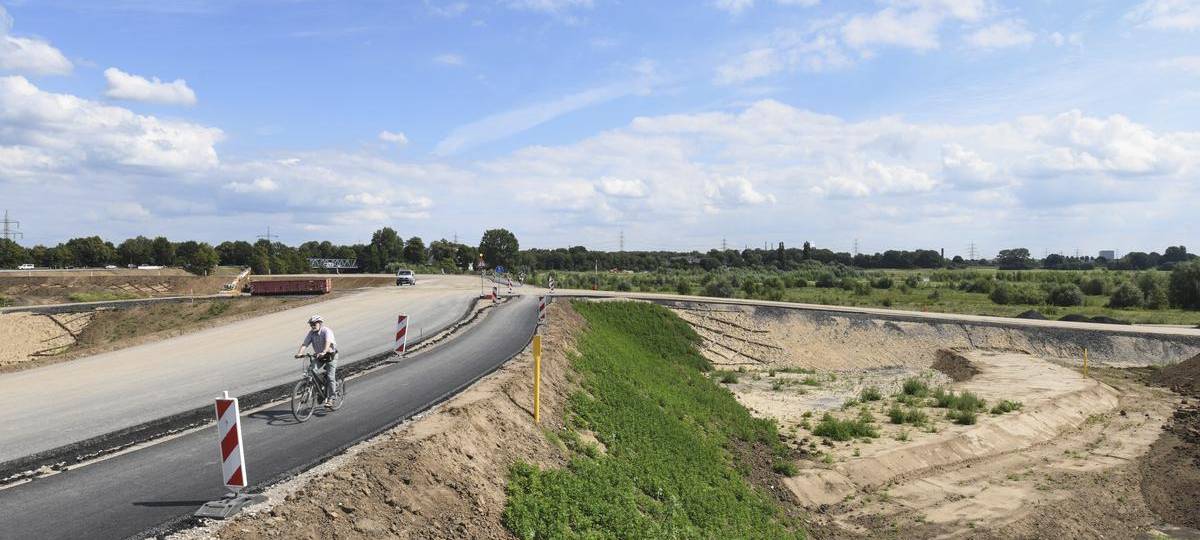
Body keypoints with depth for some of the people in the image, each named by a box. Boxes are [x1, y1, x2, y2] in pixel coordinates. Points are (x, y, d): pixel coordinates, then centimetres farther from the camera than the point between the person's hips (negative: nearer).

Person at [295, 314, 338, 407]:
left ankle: (330, 399, -6)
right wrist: (299, 353, -34)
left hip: (330, 355, -5)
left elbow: (328, 342, -37)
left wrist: (324, 352, -54)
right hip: (318, 356, 5)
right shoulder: (311, 333, -5)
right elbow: (304, 344, -15)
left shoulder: (327, 331, -20)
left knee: (330, 377, -12)